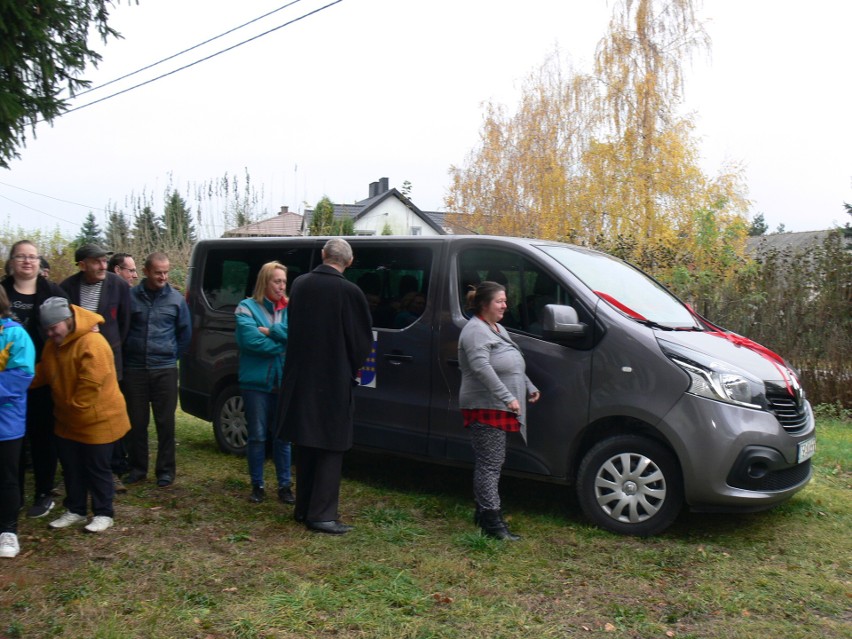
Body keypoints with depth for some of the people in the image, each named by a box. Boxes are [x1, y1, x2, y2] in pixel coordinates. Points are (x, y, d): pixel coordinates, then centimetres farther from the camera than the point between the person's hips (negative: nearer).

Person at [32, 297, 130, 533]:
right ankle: (75, 510, 30)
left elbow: (91, 383, -28)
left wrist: (74, 406, -19)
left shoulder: (92, 343, -24)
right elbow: (43, 373, 12)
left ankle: (103, 513, 15)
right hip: (67, 420, 9)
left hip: (97, 420, -9)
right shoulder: (53, 344, 7)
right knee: (71, 467, 16)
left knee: (97, 468, 3)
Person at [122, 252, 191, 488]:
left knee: (165, 422, 3)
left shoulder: (176, 299, 3)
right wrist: (129, 353, 9)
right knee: (136, 421, 7)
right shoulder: (131, 296, -1)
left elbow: (185, 333, 12)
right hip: (134, 369, 0)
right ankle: (137, 468, 20)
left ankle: (165, 470, 13)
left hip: (165, 370, 0)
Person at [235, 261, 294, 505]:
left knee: (283, 436, 7)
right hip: (256, 382, -2)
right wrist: (282, 345, -11)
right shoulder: (247, 307, 0)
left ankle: (284, 485, 16)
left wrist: (268, 331, -14)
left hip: (284, 382, 3)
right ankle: (257, 485, 17)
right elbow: (250, 339, -15)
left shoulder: (290, 309, 9)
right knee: (257, 436, 5)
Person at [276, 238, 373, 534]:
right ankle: (322, 514, 3)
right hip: (334, 381, -6)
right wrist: (352, 369, 11)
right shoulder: (349, 292, -14)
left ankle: (303, 508, 25)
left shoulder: (299, 284, 3)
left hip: (300, 379, 6)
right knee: (330, 448, 3)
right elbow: (362, 339, -6)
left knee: (305, 445, 16)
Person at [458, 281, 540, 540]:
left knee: (491, 463, 15)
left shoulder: (497, 329, 20)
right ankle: (492, 521, -7)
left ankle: (484, 512, 25)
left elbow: (513, 366, 30)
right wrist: (507, 397, -29)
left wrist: (529, 387, 25)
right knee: (490, 463, -9)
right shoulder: (475, 330, -13)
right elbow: (482, 367, -26)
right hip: (485, 407, -10)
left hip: (498, 408, 10)